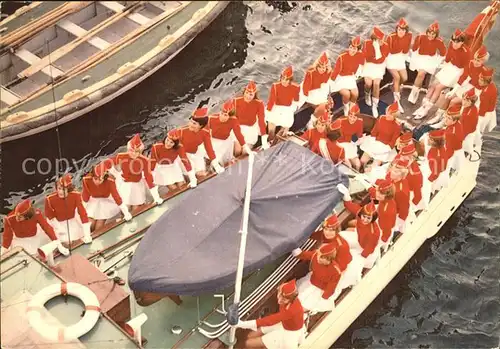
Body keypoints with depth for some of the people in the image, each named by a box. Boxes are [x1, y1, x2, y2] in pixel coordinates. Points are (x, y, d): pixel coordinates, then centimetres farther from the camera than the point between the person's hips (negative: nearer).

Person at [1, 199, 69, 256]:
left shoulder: (36, 214, -35)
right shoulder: (9, 219, -33)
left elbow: (47, 228, -25)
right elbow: (7, 236, -17)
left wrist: (60, 246, -24)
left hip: (35, 237, 1)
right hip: (19, 240, -1)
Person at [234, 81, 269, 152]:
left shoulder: (259, 104, -20)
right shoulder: (236, 101, -18)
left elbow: (261, 121, -17)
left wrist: (264, 140, -19)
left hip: (251, 129, -1)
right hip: (238, 128, 1)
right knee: (237, 152, 2)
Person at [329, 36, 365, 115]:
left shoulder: (360, 55, -13)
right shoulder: (342, 57, -27)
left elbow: (361, 64, 12)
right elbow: (336, 70, -23)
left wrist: (358, 73, 9)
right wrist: (330, 84, -22)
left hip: (351, 77, 4)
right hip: (341, 78, -4)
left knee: (355, 94, -17)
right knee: (346, 94, -25)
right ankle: (346, 107, 6)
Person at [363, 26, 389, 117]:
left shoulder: (385, 46, -15)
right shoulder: (367, 43, -14)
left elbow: (380, 59, -25)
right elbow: (364, 56, -11)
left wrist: (377, 47, -31)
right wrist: (375, 59, -18)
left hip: (379, 66, 0)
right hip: (368, 65, 0)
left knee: (376, 83, -16)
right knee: (368, 83, -14)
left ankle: (375, 106, -6)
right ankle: (367, 95, 25)